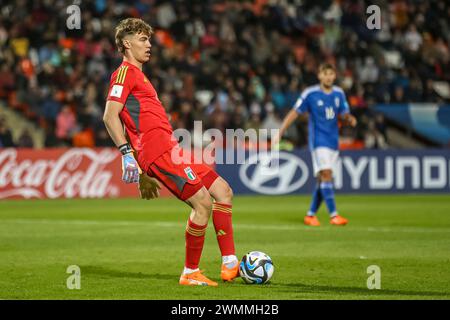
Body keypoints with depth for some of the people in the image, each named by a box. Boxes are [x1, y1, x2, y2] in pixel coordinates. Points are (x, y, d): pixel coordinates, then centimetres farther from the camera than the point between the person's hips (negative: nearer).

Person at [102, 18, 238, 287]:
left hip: (171, 150, 10)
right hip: (159, 152, -10)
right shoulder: (125, 72, -3)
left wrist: (145, 175, 27)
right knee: (203, 203, -15)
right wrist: (127, 154, -25)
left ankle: (230, 265, 5)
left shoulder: (138, 75, 27)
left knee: (224, 191, 6)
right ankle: (191, 273, -4)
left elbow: (136, 123, 29)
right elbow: (110, 116, -16)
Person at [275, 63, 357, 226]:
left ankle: (311, 215, 18)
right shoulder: (310, 93, -7)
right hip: (318, 140, -5)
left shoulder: (339, 93, 7)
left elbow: (343, 115, 15)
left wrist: (350, 119, -9)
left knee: (322, 179, 8)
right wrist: (279, 133, -9)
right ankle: (333, 215, -21)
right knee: (326, 175, -18)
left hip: (333, 141, 5)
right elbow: (294, 113, -4)